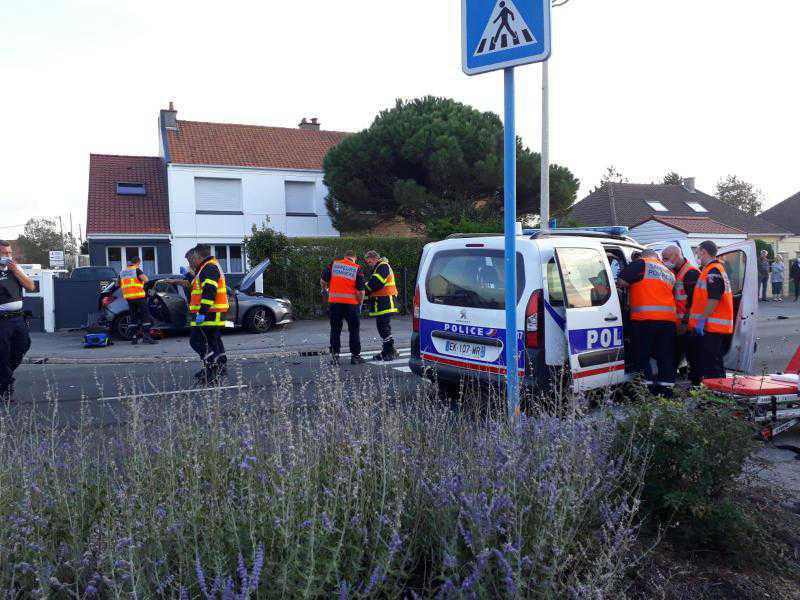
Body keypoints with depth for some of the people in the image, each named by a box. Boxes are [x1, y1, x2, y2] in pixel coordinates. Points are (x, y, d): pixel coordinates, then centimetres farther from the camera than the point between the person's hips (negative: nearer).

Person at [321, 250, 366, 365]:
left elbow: (322, 281, 5)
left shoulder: (333, 264, 5)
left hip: (334, 301, 2)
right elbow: (361, 291, -6)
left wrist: (326, 290, 25)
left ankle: (334, 355, 10)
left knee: (335, 329, 11)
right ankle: (355, 355, 12)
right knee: (354, 329, 10)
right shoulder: (357, 268, 0)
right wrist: (360, 304, 7)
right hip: (351, 302, -2)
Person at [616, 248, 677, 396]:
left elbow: (621, 282, -7)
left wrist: (630, 285, 13)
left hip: (644, 318, -6)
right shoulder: (669, 273, 23)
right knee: (665, 356, 11)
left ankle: (646, 387, -2)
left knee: (641, 356, 2)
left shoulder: (641, 264, 2)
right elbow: (669, 294, 21)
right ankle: (667, 387, 14)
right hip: (668, 319, 6)